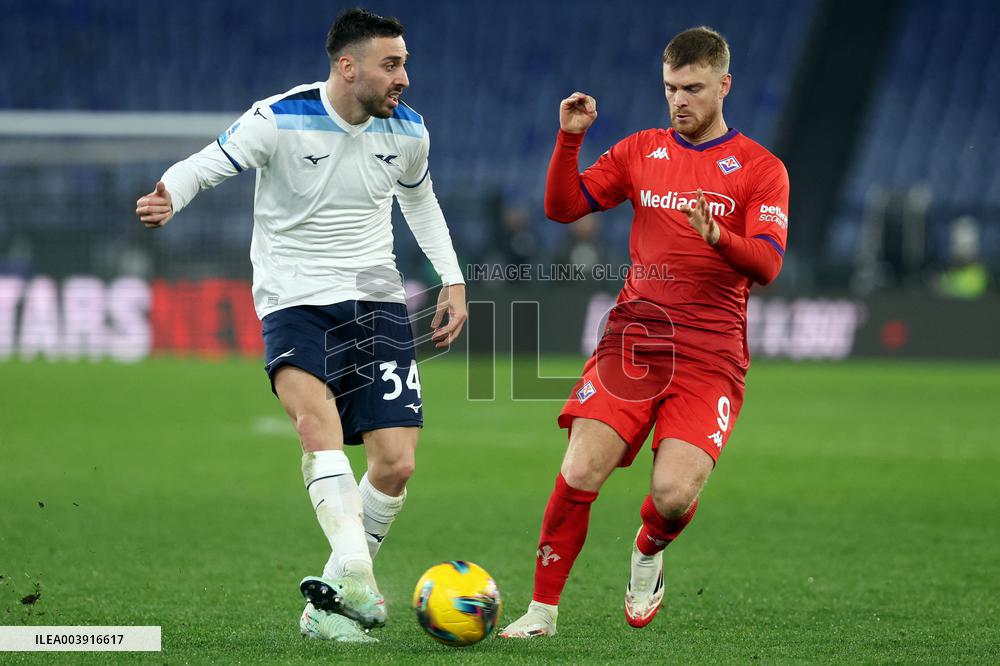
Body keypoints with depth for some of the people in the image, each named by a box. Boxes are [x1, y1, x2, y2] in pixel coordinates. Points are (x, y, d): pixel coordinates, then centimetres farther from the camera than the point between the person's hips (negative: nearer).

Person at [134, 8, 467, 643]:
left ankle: (333, 601, 9)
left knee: (396, 464, -7)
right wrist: (169, 196, -34)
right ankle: (356, 574, -44)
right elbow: (205, 165, -10)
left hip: (376, 299, 4)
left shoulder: (407, 130, 3)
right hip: (294, 299, -4)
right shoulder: (280, 120, -12)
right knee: (316, 413, -33)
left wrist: (453, 280, 18)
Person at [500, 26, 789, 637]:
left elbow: (766, 266, -8)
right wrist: (570, 138, -5)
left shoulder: (761, 168, 3)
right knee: (580, 473, -15)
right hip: (632, 340, 2)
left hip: (711, 355, -2)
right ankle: (543, 609, 0)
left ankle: (648, 553, 18)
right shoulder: (641, 151, 13)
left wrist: (718, 236, -28)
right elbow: (562, 207, 10)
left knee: (674, 494, -19)